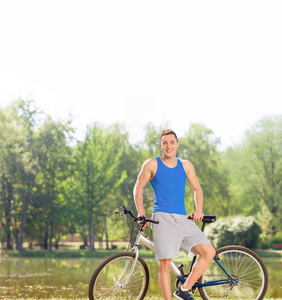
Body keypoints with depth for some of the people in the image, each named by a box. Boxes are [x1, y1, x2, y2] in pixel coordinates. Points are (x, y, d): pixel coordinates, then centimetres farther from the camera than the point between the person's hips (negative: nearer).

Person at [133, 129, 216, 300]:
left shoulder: (186, 166, 14)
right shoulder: (152, 165, 4)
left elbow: (197, 189, 21)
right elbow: (138, 188, 9)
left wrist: (199, 210, 5)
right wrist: (141, 212, -1)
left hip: (184, 219, 4)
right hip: (162, 218, -4)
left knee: (209, 253, -9)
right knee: (165, 263, -8)